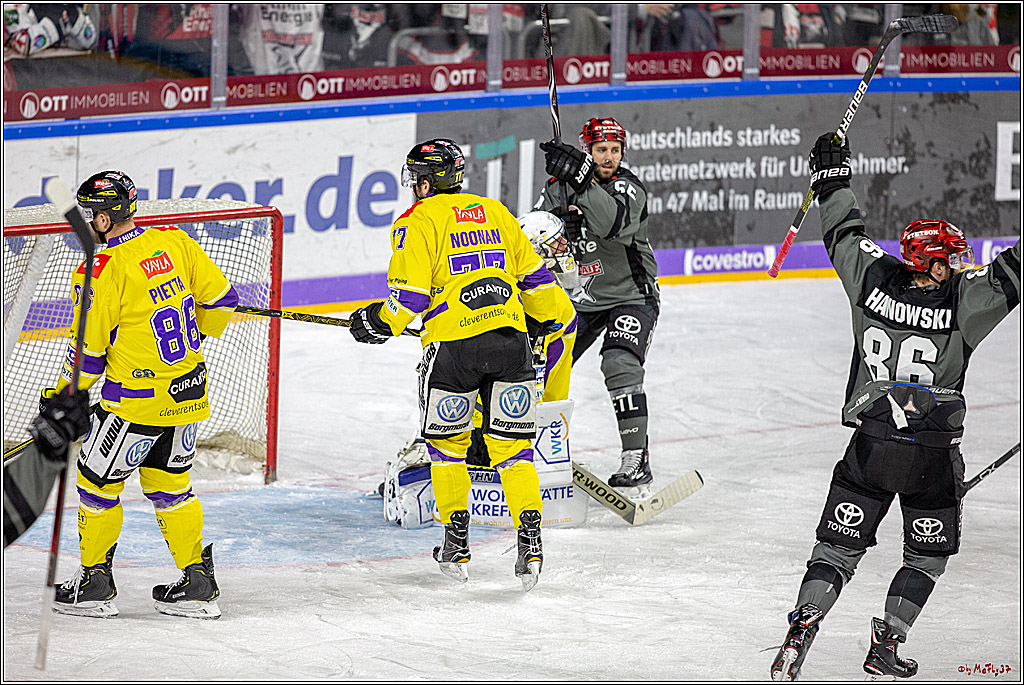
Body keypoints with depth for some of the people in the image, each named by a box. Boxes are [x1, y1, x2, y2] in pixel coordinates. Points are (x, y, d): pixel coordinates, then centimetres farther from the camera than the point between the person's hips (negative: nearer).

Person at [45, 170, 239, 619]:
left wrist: (63, 397, 3)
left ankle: (95, 583, 21)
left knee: (98, 482, 12)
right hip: (189, 393, 7)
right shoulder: (174, 242, -1)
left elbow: (88, 352, -13)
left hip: (136, 402, -6)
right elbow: (220, 300, 7)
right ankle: (198, 585, 20)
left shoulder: (101, 272, -19)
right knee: (169, 485, 19)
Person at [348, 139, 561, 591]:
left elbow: (410, 295, -7)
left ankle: (457, 545, 15)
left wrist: (378, 323, 11)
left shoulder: (418, 220, 1)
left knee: (446, 440, 15)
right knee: (512, 444, 10)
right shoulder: (495, 211, 18)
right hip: (510, 341, 4)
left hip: (454, 346, -4)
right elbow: (534, 277, 21)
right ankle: (530, 543, -2)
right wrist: (551, 320, 36)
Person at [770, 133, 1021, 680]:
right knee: (928, 554, 16)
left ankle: (803, 627, -10)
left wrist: (832, 175, 24)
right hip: (933, 458, -3)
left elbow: (845, 236, 10)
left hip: (870, 447, 3)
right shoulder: (962, 302, -14)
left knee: (839, 545, 9)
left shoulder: (873, 280, -4)